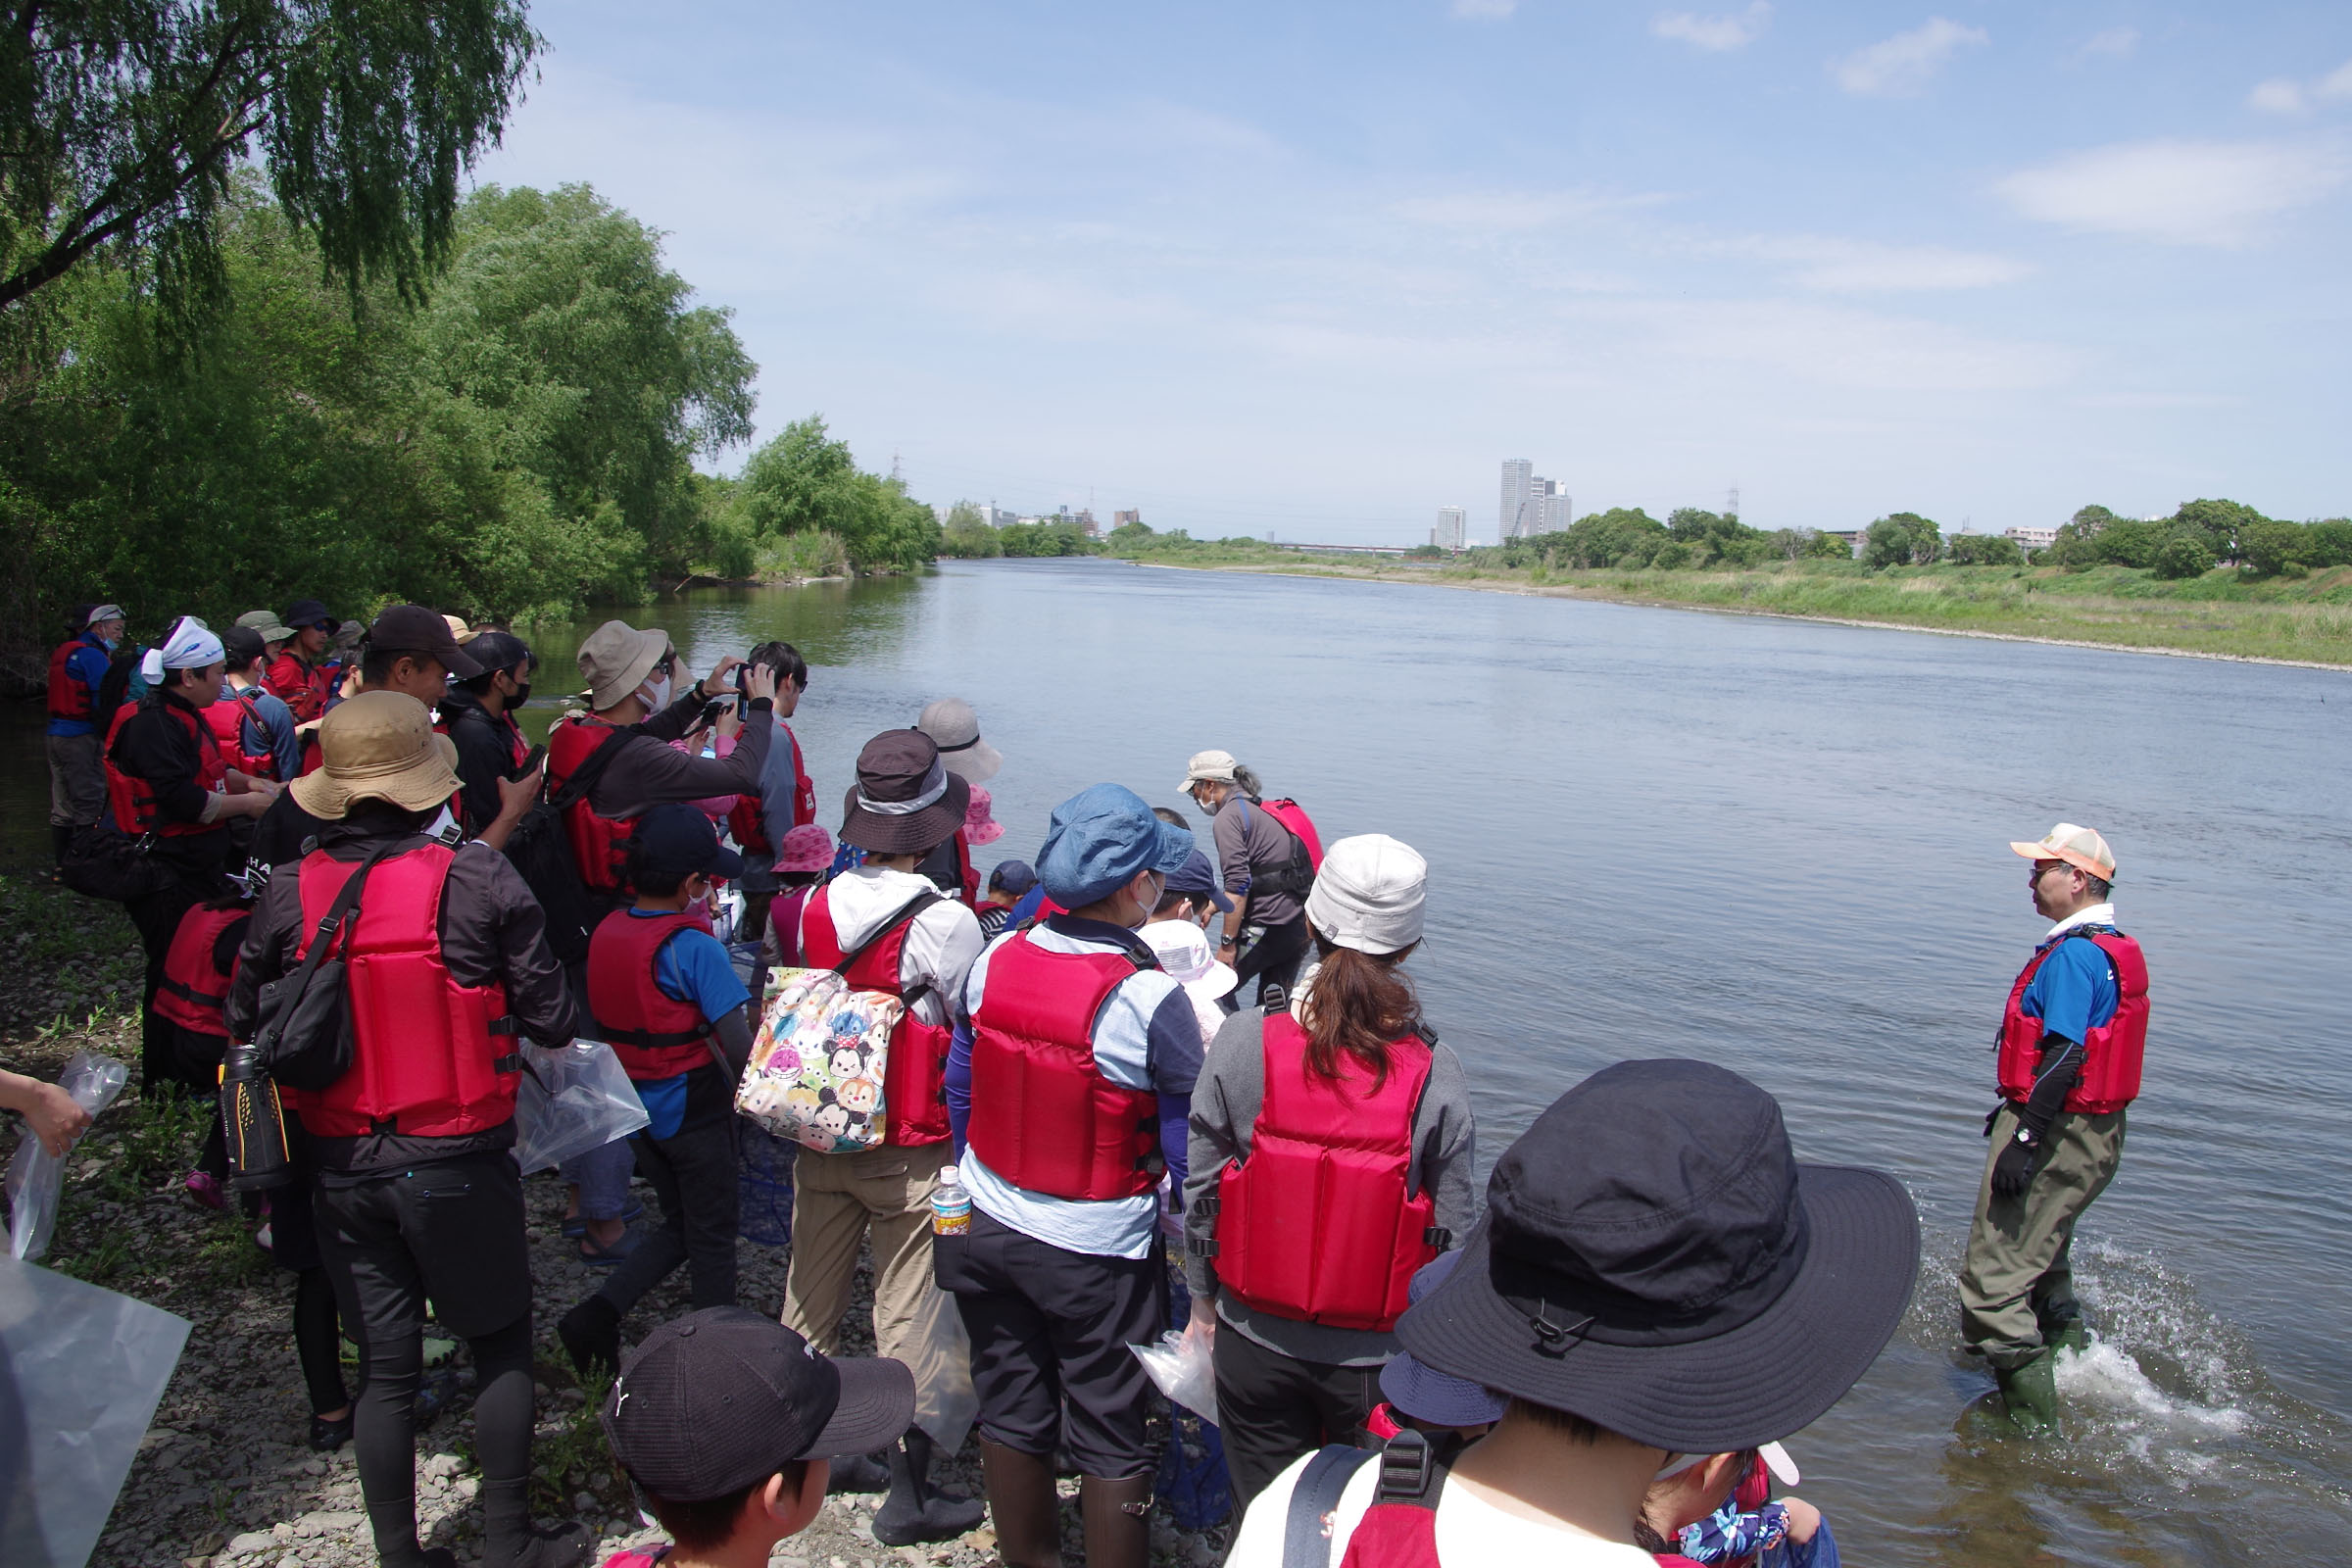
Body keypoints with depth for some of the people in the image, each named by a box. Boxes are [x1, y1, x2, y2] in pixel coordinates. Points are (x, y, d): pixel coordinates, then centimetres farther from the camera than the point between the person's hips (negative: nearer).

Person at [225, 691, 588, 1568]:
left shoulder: (288, 898, -7)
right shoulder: (479, 882, -16)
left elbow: (244, 1027, 4)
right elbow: (551, 1022, -12)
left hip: (341, 1165, 3)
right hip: (458, 1163, -3)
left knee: (386, 1366, 16)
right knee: (501, 1346, 15)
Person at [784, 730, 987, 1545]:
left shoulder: (816, 905, -2)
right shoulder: (944, 923, -19)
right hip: (906, 1149, -5)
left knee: (810, 1303, 18)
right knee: (906, 1323, 6)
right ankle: (908, 1495, 17)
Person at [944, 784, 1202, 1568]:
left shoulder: (995, 960, -7)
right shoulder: (1150, 998, -23)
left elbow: (960, 1086, 5)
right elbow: (1188, 1145, -15)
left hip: (990, 1231, 5)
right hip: (1097, 1255, -5)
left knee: (1011, 1414, 21)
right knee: (1109, 1439, 12)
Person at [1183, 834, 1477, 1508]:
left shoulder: (1242, 1041, -16)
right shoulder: (1435, 1073, -18)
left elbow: (1199, 1191, -6)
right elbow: (1455, 1232, -10)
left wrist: (1203, 1302, 10)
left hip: (1253, 1344, 1)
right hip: (1380, 1355, 0)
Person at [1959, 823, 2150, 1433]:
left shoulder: (2075, 954, -20)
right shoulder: (2113, 948, 13)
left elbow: (2065, 1057, -26)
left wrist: (2024, 1140, -25)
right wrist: (2018, 1108, 25)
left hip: (2059, 1134, -11)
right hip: (2093, 1131, 11)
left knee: (1992, 1278, -6)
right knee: (2041, 1263, 26)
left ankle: (2035, 1422, 0)